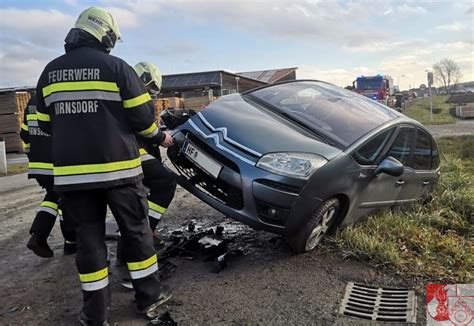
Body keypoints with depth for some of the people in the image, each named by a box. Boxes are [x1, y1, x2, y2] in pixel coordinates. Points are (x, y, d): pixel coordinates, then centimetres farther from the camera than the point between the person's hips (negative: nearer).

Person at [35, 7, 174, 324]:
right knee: (136, 230, 10)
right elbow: (142, 117, -7)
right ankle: (149, 295, 22)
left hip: (71, 172, 4)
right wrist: (160, 136, 12)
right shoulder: (117, 67, -4)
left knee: (88, 236, 11)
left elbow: (47, 123, 15)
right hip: (117, 167, -3)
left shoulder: (50, 72, 11)